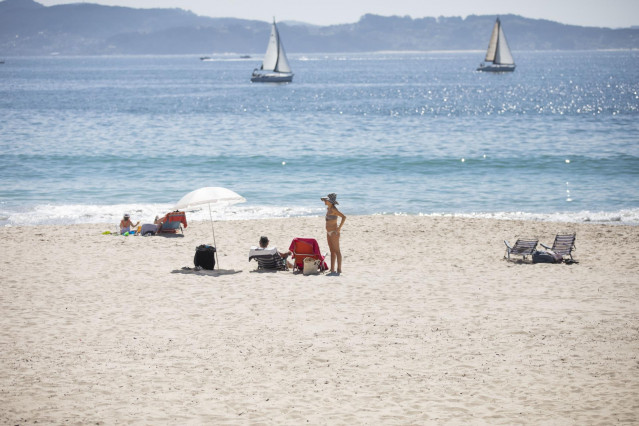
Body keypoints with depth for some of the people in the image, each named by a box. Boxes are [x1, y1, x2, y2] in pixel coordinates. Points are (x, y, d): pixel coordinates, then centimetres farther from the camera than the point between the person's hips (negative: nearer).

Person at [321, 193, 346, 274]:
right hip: (329, 232, 10)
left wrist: (339, 228, -22)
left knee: (336, 251, -6)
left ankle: (339, 269, -4)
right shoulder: (328, 208, 10)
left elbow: (344, 217, -26)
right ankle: (332, 269, 14)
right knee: (332, 251, 11)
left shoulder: (333, 209, -17)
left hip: (334, 232, -10)